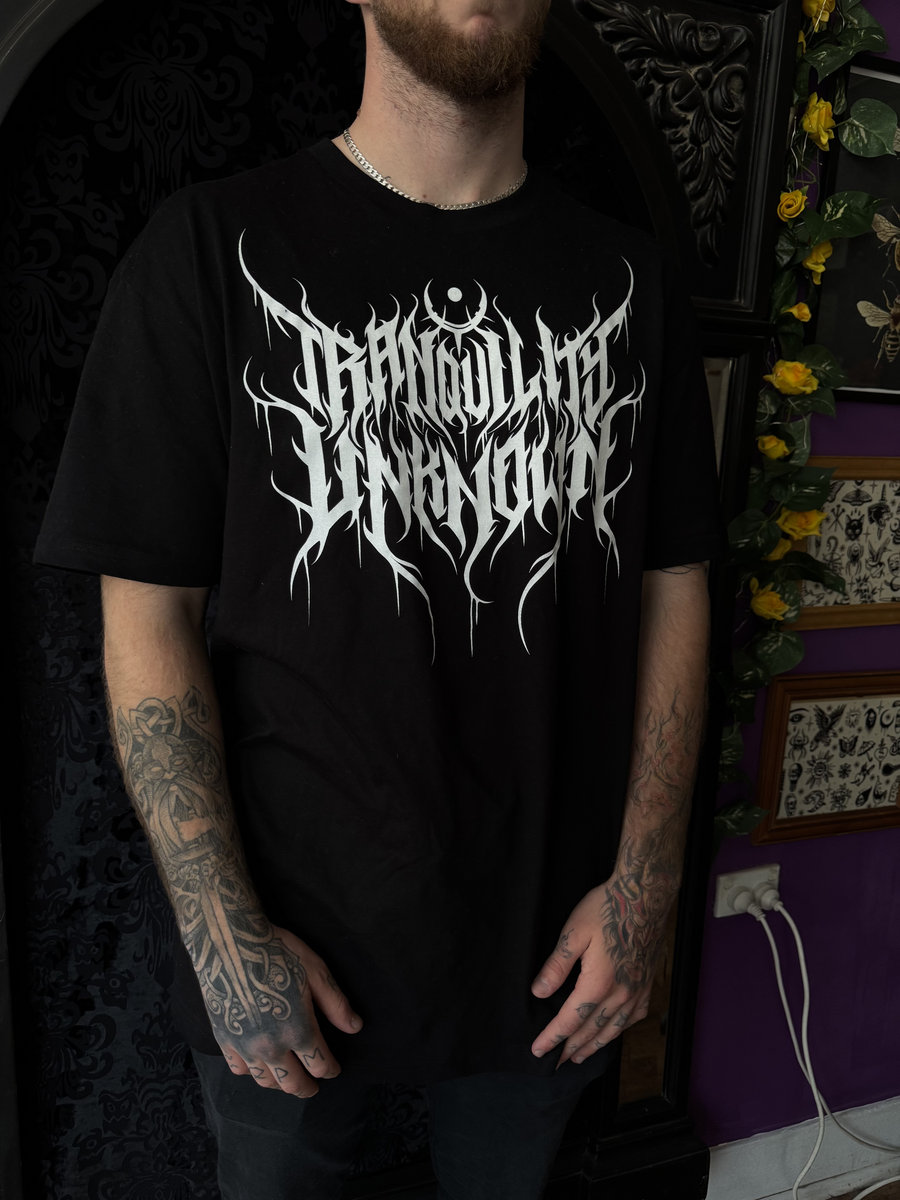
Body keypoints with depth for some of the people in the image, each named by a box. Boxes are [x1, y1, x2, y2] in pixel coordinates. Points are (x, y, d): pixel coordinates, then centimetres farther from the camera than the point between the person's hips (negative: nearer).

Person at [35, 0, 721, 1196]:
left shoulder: (629, 279, 0)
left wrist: (646, 881, -5)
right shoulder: (215, 249, -10)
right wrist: (224, 937, -12)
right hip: (288, 942, -2)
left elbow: (675, 591, 1)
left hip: (552, 941, 3)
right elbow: (147, 614, -10)